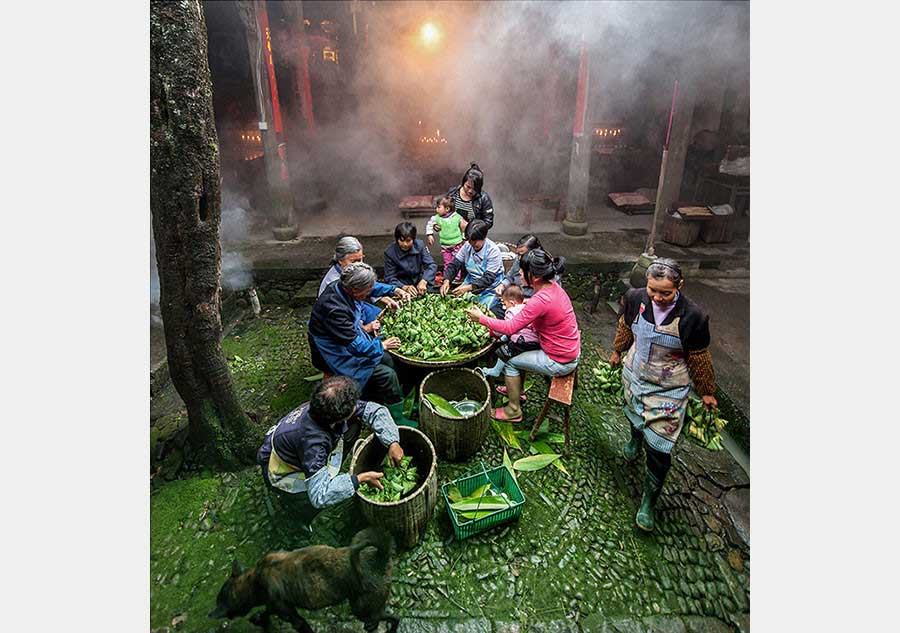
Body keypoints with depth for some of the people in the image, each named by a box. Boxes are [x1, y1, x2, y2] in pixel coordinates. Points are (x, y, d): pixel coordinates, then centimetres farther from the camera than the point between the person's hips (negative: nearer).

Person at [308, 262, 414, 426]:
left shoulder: (341, 287, -8)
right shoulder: (334, 308, -35)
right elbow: (355, 345, -27)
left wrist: (364, 327, 0)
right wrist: (382, 345, -13)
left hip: (351, 342, 9)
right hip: (339, 356, -9)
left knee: (389, 360, 0)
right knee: (387, 375, -14)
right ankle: (397, 419, 4)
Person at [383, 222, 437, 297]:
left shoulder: (419, 245, -6)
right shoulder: (389, 252, -12)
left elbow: (431, 265, -9)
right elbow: (390, 278, -12)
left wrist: (424, 281, -29)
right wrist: (404, 287, -32)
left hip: (419, 283, 2)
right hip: (401, 285, -2)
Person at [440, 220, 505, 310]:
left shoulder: (493, 251, -20)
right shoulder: (467, 246, -6)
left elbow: (489, 278, -24)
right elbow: (454, 264, -1)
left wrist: (469, 287, -36)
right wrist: (446, 280, -21)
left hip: (489, 287, -5)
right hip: (470, 282, 5)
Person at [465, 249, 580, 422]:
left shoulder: (541, 300, -30)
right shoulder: (553, 286, -3)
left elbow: (510, 328, -27)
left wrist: (481, 318, -17)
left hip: (560, 362, -9)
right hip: (570, 351, 9)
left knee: (511, 362, 3)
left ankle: (514, 411, 19)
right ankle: (516, 390, 39)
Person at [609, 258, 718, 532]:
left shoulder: (692, 318, -25)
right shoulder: (635, 298, -16)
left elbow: (699, 358, -9)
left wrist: (707, 392, 3)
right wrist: (617, 351, 21)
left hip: (669, 391, -3)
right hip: (634, 376, 4)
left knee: (659, 450, -2)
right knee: (635, 415, 31)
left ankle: (648, 503, 21)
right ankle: (635, 439, 68)